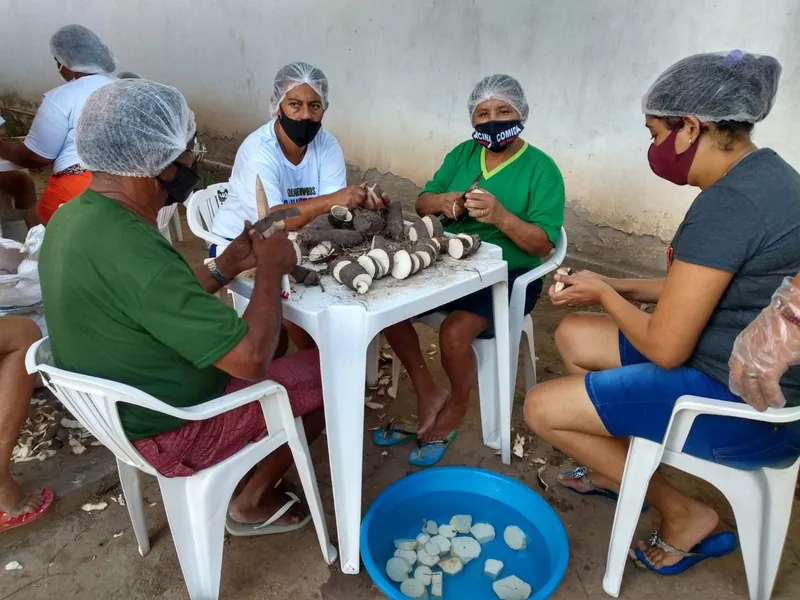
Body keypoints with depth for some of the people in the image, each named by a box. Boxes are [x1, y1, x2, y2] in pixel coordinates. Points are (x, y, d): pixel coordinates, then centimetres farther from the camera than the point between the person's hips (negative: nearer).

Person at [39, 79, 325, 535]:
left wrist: (228, 265, 1)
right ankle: (253, 502, 17)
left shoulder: (73, 218, -4)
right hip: (172, 430, -9)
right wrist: (272, 270, -16)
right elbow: (251, 359, -30)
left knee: (270, 338, 22)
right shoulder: (135, 254, -34)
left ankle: (247, 469, 26)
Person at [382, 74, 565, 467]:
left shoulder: (541, 168, -8)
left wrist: (500, 216, -32)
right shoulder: (462, 154, 8)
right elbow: (421, 204, 9)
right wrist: (443, 201, -15)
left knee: (454, 333, -29)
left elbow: (544, 244, -16)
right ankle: (427, 395, 4)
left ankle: (457, 405, 6)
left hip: (509, 276, -6)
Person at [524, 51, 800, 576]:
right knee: (573, 336, 14)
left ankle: (684, 515, 9)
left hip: (747, 409, -10)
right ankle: (616, 468, 31)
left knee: (542, 407, -8)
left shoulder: (728, 204, -27)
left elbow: (664, 349, -23)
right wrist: (614, 286, 8)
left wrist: (604, 293, -5)